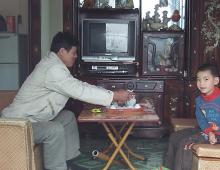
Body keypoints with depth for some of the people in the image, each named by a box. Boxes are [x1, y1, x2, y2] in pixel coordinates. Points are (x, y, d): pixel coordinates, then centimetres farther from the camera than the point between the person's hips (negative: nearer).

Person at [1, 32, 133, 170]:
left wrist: (112, 95, 2)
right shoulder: (53, 69, -23)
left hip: (33, 117, 11)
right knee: (55, 129, -30)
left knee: (68, 117, 13)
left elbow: (79, 85, 9)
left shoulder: (54, 64, 9)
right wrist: (114, 96, -21)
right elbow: (80, 91, -28)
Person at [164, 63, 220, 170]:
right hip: (205, 130, 9)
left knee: (185, 143, -22)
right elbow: (200, 118, -4)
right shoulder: (199, 99, 5)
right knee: (174, 136, 9)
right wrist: (208, 131, -21)